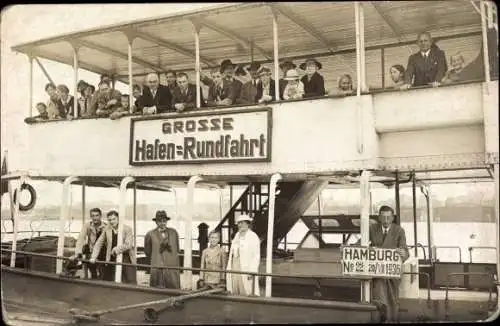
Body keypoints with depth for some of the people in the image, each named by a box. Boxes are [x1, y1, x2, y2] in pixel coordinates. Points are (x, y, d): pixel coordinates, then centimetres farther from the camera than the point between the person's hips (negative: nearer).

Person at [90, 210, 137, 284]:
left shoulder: (127, 229, -6)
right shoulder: (107, 230, 5)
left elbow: (128, 245, -13)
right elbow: (98, 244, 6)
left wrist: (117, 249, -19)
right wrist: (93, 257, -3)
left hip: (127, 260, -3)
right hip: (112, 261, 3)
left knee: (130, 283, -5)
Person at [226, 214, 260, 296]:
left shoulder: (253, 236, -6)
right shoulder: (237, 236, 15)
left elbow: (256, 256, -10)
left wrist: (252, 271, -17)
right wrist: (229, 267, 11)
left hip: (246, 269, -7)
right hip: (235, 267, 7)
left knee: (247, 294, -10)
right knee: (235, 293, 5)